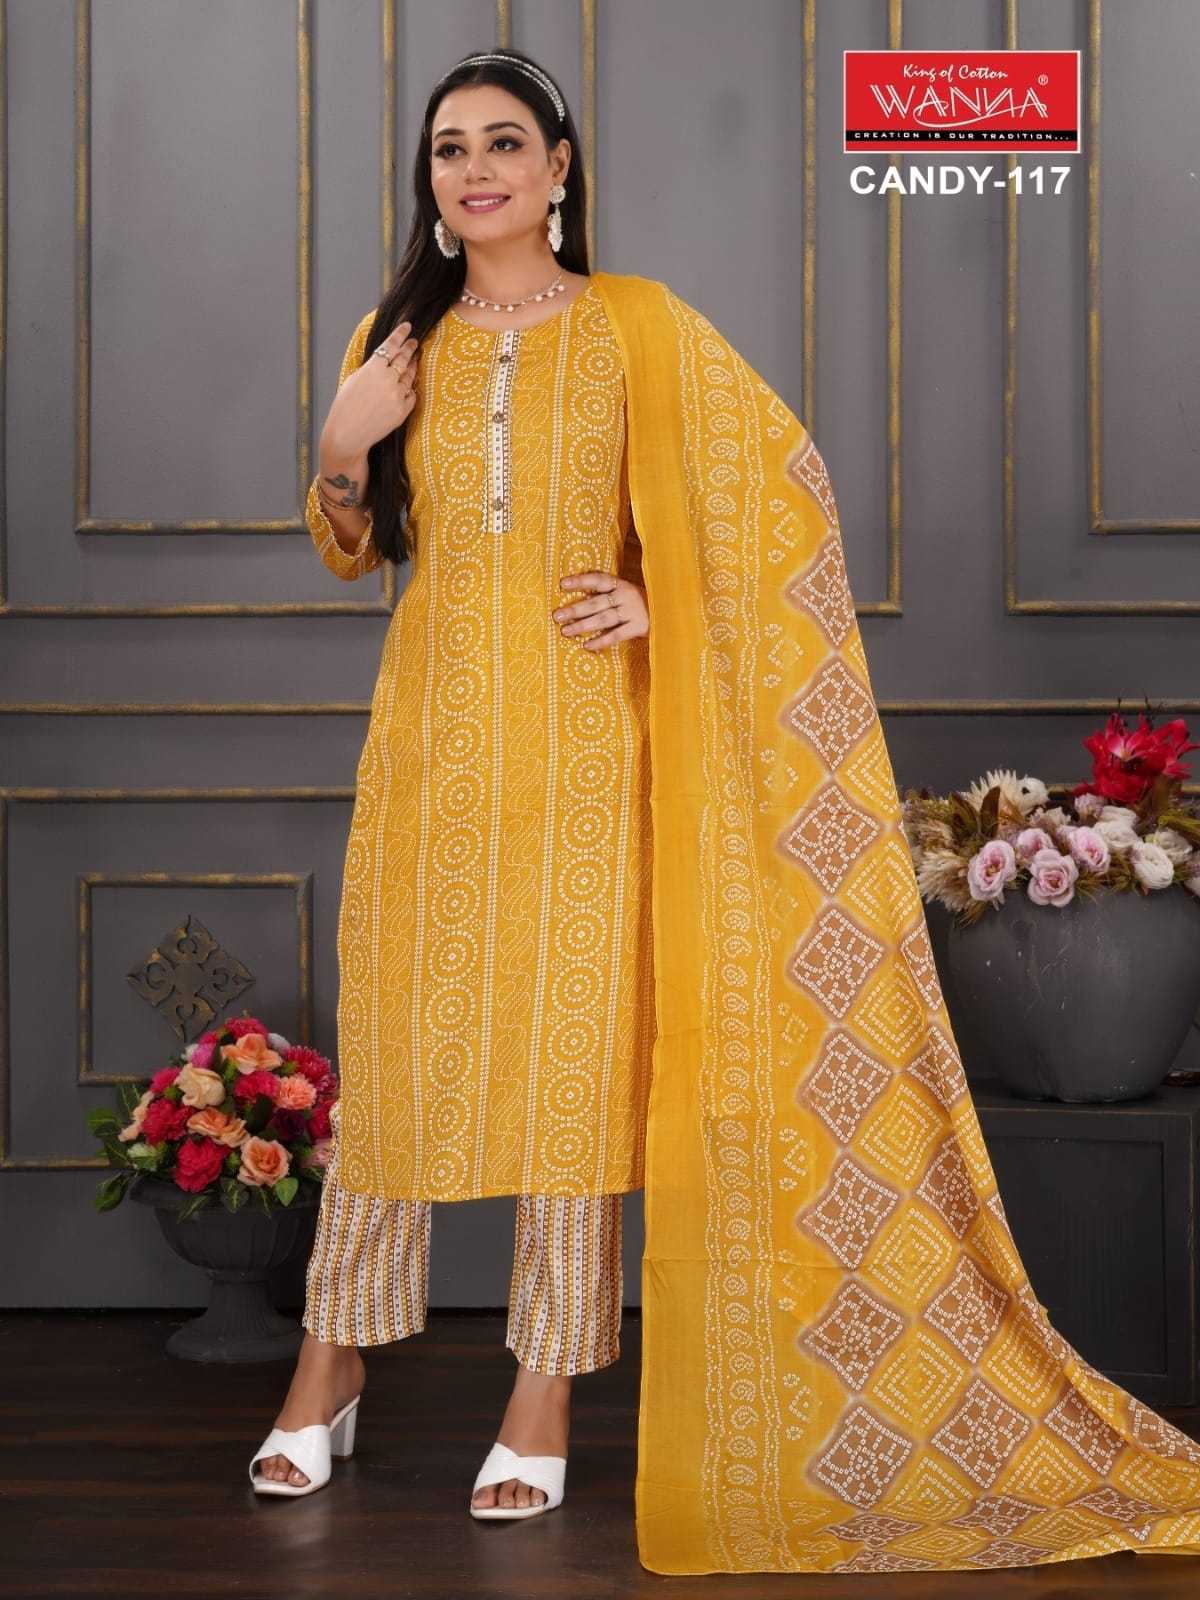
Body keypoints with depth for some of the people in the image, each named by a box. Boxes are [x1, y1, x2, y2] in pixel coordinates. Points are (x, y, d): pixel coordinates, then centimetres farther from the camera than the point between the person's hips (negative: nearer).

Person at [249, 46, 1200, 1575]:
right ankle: (332, 1364, 19)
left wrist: (668, 600, -5)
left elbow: (783, 473, 5)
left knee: (575, 1044, -1)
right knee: (387, 1037, 5)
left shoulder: (634, 325, 2)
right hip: (431, 733, 3)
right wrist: (342, 449, -2)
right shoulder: (397, 341, 10)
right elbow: (353, 548, 18)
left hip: (582, 739, -3)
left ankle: (548, 1392, 10)